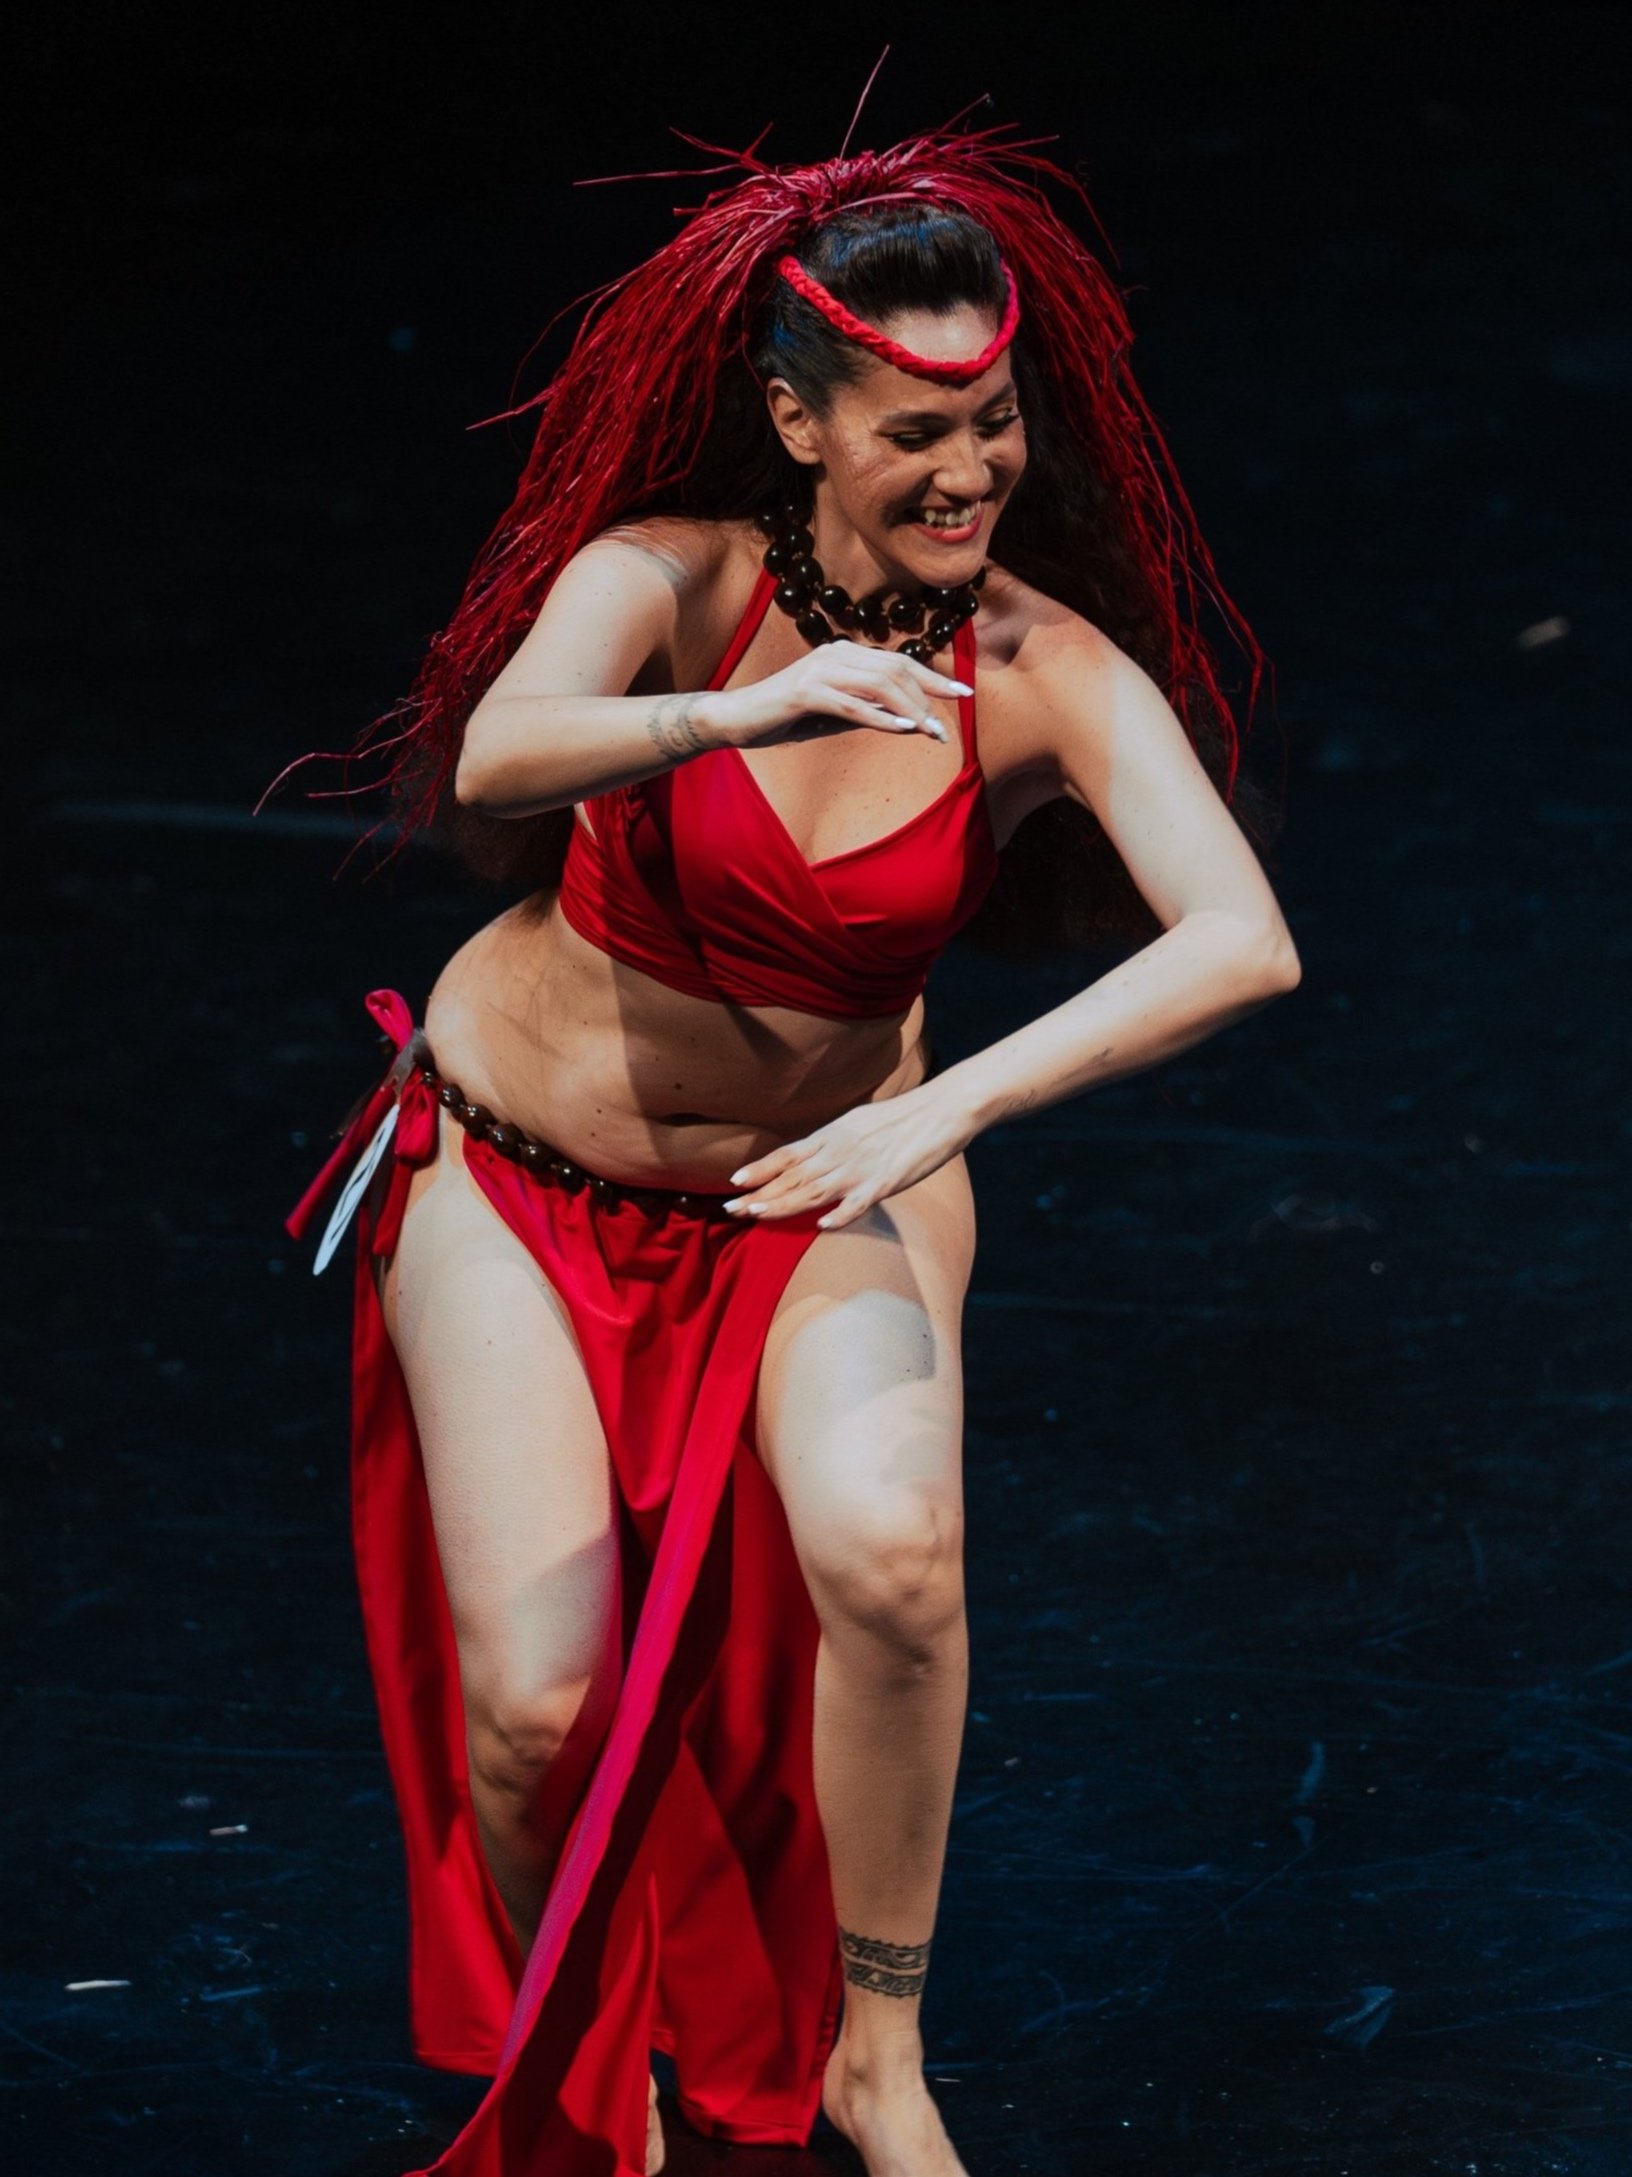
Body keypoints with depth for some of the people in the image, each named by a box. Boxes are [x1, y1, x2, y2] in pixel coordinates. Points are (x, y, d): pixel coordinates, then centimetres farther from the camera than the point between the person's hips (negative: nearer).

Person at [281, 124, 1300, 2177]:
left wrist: (943, 1107, -43)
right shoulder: (675, 577, -20)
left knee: (890, 1551, -30)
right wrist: (740, 715, -60)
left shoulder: (1053, 676, -19)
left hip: (822, 1186, 0)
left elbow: (1243, 943, -33)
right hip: (518, 1163, 0)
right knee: (541, 1703, -13)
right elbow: (498, 758, -41)